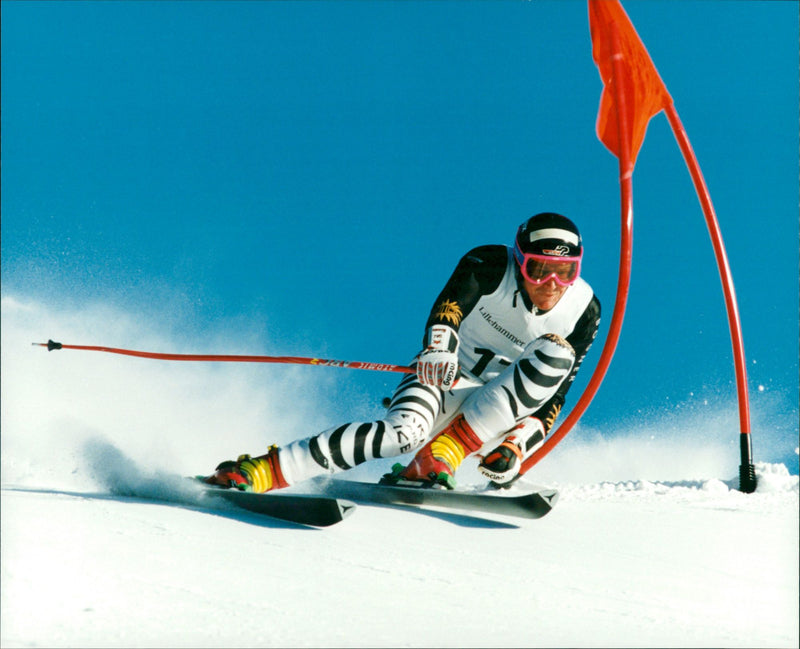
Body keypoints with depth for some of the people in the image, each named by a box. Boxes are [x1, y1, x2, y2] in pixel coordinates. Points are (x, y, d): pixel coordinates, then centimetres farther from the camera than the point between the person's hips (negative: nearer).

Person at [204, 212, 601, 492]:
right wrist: (440, 347, -55)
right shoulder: (489, 267, -13)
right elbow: (449, 305, -33)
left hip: (497, 409, 2)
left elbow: (551, 400, -6)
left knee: (556, 353, -28)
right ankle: (260, 471, -34)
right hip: (444, 379, -2)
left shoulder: (584, 314, -7)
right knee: (403, 431, -37)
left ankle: (440, 457, -32)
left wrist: (516, 447, -23)